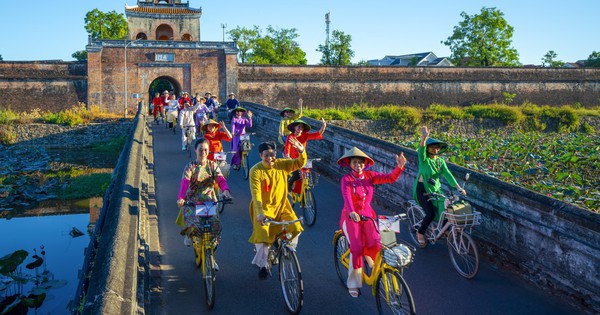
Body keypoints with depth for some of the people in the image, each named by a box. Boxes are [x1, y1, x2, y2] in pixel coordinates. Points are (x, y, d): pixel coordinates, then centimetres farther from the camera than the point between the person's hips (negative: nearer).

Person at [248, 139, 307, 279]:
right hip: (264, 208, -3)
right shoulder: (256, 171, -17)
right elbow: (256, 194, -26)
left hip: (281, 205, 3)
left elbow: (300, 163, -13)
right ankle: (262, 264, 14)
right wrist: (260, 213, -38)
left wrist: (302, 152, -35)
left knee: (295, 228, -13)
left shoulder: (281, 165, -6)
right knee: (263, 235, -11)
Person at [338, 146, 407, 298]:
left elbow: (390, 178, -9)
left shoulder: (369, 176, 0)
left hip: (367, 215, 3)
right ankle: (354, 284, 3)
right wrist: (352, 212, -46)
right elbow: (347, 197, -29)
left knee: (375, 244, -17)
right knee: (357, 248, -13)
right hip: (351, 217, -3)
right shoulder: (346, 179, -11)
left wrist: (400, 166, -27)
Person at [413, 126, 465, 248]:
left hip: (435, 189, 5)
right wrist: (424, 138, -56)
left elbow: (448, 175, -6)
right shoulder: (424, 159, -13)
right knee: (430, 214, -17)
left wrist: (458, 187, -21)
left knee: (443, 209, -11)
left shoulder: (440, 161, 3)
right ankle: (420, 233, 8)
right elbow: (421, 151, -35)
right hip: (422, 189, -5)